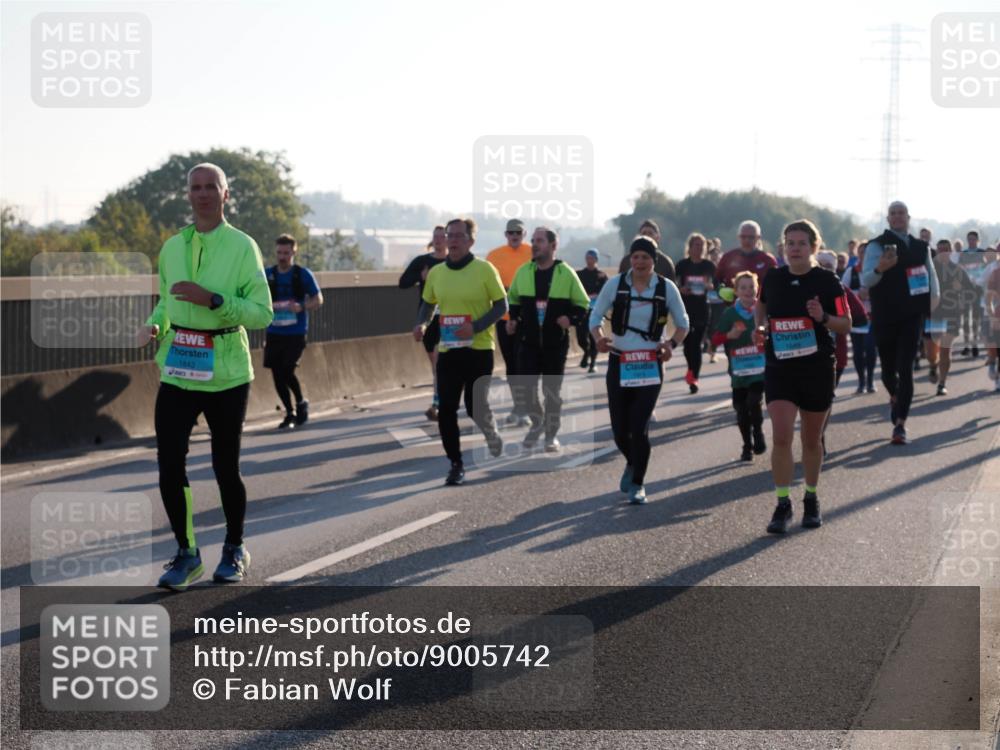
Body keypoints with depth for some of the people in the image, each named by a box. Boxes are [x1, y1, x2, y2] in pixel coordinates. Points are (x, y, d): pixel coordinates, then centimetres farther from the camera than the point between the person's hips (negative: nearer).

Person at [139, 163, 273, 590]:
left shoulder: (242, 247, -6)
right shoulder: (172, 247, 8)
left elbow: (262, 313, -11)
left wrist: (211, 299, -22)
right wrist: (154, 326, 0)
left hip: (225, 374, -3)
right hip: (178, 372, 3)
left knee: (225, 469, 7)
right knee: (169, 465, -5)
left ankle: (235, 551, 28)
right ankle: (186, 553, 13)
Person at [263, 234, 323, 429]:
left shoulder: (303, 274, -3)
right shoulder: (268, 275, 5)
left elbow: (318, 300, -1)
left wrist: (301, 307, -19)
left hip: (295, 333, -4)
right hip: (273, 332, 4)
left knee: (286, 371, -13)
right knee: (277, 373, 2)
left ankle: (301, 403, 14)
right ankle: (290, 413, 17)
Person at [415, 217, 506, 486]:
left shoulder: (484, 269, -8)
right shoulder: (436, 272, 5)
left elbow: (501, 305, -6)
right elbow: (428, 303, 18)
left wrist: (476, 326, -19)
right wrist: (421, 323, -3)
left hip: (479, 350, -4)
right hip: (448, 350, 4)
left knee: (476, 406, -2)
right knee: (446, 410, -1)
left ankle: (492, 435, 33)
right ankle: (456, 464, 11)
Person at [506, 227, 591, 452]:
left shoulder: (566, 273, -4)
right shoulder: (523, 272, 4)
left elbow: (583, 304, 2)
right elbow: (513, 299, 18)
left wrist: (571, 319, -15)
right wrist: (513, 320, 2)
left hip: (556, 342, -2)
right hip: (528, 340, 2)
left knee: (552, 389, 4)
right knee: (526, 385, -2)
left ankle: (551, 433, 16)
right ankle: (537, 423, 23)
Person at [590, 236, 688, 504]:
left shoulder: (666, 288, -2)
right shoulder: (615, 284, -1)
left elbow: (683, 323, 8)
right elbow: (595, 315, 6)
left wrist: (671, 343, -11)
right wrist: (600, 337, -15)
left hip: (650, 365, -1)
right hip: (619, 363, 1)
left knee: (639, 428, -9)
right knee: (620, 429, 3)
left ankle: (637, 484, 6)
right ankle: (632, 464, 36)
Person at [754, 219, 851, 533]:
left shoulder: (827, 281, -5)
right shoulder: (772, 279, 2)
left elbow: (846, 324, -3)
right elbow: (761, 306, 22)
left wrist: (823, 317, -22)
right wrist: (759, 328, 3)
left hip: (818, 369, -1)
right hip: (779, 368, 1)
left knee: (812, 440, 12)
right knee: (781, 437, -13)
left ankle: (811, 499, 30)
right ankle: (783, 504, -5)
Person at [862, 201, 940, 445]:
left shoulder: (921, 247, 8)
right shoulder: (877, 245, -6)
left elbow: (931, 275, 22)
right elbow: (865, 280, -18)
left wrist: (933, 297, 7)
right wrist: (880, 268, -37)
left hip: (912, 316, 2)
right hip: (885, 318, -2)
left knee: (906, 369, -8)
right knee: (888, 368, 12)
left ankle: (900, 424, -9)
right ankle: (895, 398, 46)